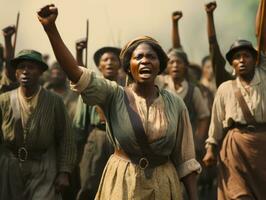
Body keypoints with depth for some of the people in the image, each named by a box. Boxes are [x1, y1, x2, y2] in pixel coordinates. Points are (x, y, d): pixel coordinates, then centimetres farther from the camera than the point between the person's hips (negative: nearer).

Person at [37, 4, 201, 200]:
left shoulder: (175, 104, -1)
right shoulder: (114, 95, -6)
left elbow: (184, 158, 2)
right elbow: (74, 71, -19)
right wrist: (51, 29, -30)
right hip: (121, 183, -1)